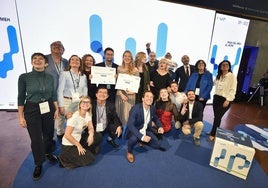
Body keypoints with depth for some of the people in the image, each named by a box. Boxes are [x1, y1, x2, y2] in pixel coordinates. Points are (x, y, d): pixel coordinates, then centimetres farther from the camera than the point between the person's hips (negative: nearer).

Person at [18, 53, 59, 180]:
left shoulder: (50, 77, -1)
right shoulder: (24, 77, -9)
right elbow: (21, 98, -6)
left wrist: (56, 109, 6)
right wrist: (21, 117, -6)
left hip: (48, 109, 3)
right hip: (31, 110, -2)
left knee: (49, 133, 16)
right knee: (36, 138, 5)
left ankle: (48, 153, 46)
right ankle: (38, 164, 28)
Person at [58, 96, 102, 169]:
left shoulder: (88, 114, -3)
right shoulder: (74, 117, -26)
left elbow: (91, 128, 1)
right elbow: (67, 135, -24)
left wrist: (91, 134, -21)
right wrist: (78, 145, -17)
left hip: (79, 138, 7)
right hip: (69, 145, -7)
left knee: (98, 136, -7)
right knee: (89, 159, -13)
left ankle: (85, 152, 9)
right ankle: (64, 158, 3)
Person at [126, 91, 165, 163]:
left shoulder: (152, 108, -6)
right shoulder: (135, 108, -26)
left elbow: (156, 119, 14)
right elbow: (130, 125, -33)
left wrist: (160, 127, -8)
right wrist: (141, 136, -41)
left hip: (146, 131, 6)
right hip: (135, 131, -5)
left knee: (157, 145, -9)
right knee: (134, 138, -37)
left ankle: (142, 141, 22)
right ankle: (129, 151, -1)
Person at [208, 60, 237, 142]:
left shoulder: (232, 76, -6)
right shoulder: (218, 76, 14)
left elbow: (233, 89, -12)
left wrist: (228, 100, -19)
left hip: (225, 99, -5)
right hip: (216, 98, 5)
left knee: (218, 117, -5)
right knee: (216, 116, 8)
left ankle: (213, 134, 8)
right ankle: (215, 131, 24)